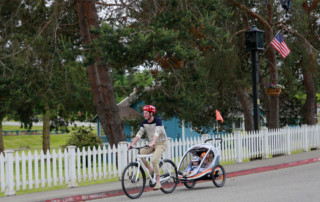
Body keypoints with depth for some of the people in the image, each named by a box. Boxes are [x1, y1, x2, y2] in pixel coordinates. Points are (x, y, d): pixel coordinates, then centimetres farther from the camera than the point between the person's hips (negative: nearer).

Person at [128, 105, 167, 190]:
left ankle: (158, 182, -17)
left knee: (154, 160, -27)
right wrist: (132, 144, -15)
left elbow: (157, 132, -31)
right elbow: (139, 133, -3)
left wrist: (152, 142, -47)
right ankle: (151, 170, 0)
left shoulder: (158, 120, -17)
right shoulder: (144, 122, 2)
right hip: (151, 144, 6)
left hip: (161, 143, -6)